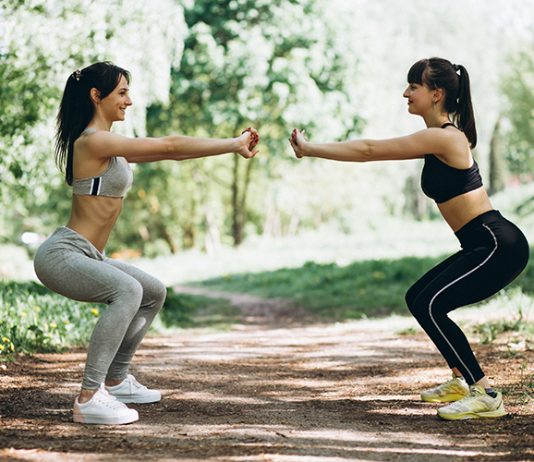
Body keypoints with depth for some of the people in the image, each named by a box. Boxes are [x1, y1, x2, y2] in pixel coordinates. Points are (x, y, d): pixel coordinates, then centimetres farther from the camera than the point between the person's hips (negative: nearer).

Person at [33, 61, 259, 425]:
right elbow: (169, 146, -19)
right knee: (127, 290, -33)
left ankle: (115, 381, 26)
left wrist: (233, 145, 6)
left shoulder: (109, 145, 13)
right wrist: (233, 146, -13)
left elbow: (168, 152, 11)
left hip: (86, 257, 11)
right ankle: (89, 399, -30)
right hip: (61, 255, -11)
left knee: (154, 293, 20)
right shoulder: (93, 141, -17)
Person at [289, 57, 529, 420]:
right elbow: (375, 149, 17)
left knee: (429, 305, -16)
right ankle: (461, 381, 26)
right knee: (419, 299, 17)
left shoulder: (444, 137, -16)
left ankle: (486, 395, -13)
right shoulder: (439, 139, 14)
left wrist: (309, 149, -7)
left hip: (500, 246, -11)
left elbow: (369, 151, -14)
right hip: (486, 245, 11)